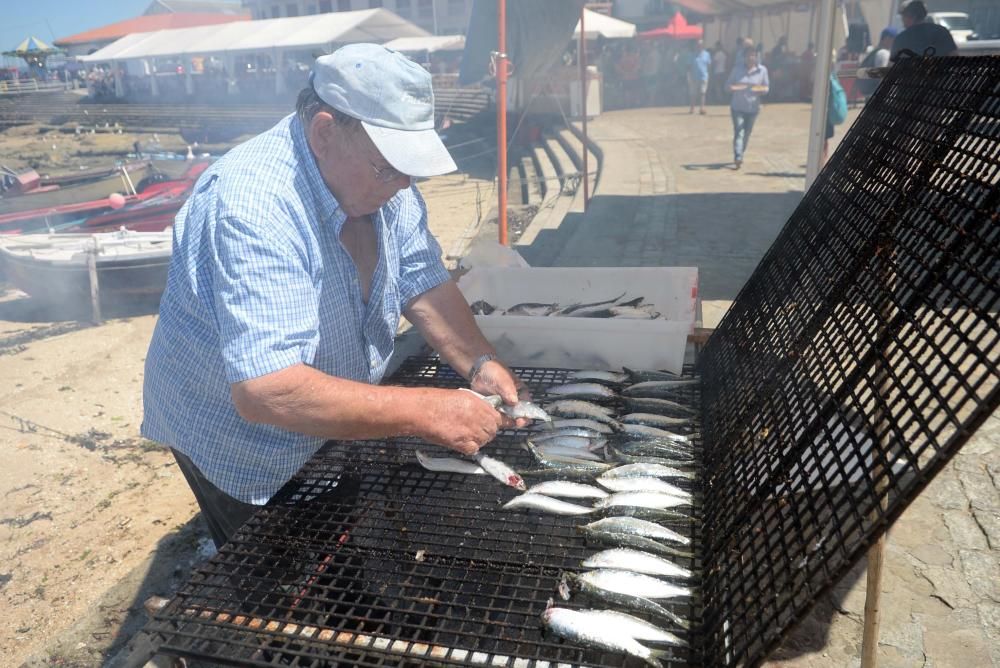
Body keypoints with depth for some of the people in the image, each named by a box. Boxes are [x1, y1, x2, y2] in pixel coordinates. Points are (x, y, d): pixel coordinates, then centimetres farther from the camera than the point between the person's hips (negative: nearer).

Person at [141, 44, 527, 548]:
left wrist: (480, 364, -21)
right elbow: (264, 390, -42)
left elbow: (424, 284, -4)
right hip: (239, 443, -7)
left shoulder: (382, 179, -10)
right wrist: (428, 412, -41)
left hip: (332, 427, 7)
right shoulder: (253, 206, -35)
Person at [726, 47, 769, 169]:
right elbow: (728, 84, 3)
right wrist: (733, 87, -21)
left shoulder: (762, 70, 0)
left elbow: (766, 87, 7)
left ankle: (740, 155, 28)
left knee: (747, 133, 11)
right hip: (737, 107, -2)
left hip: (753, 108, 2)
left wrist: (762, 90, -18)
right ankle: (738, 157, -22)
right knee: (738, 132, -13)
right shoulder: (737, 68, -2)